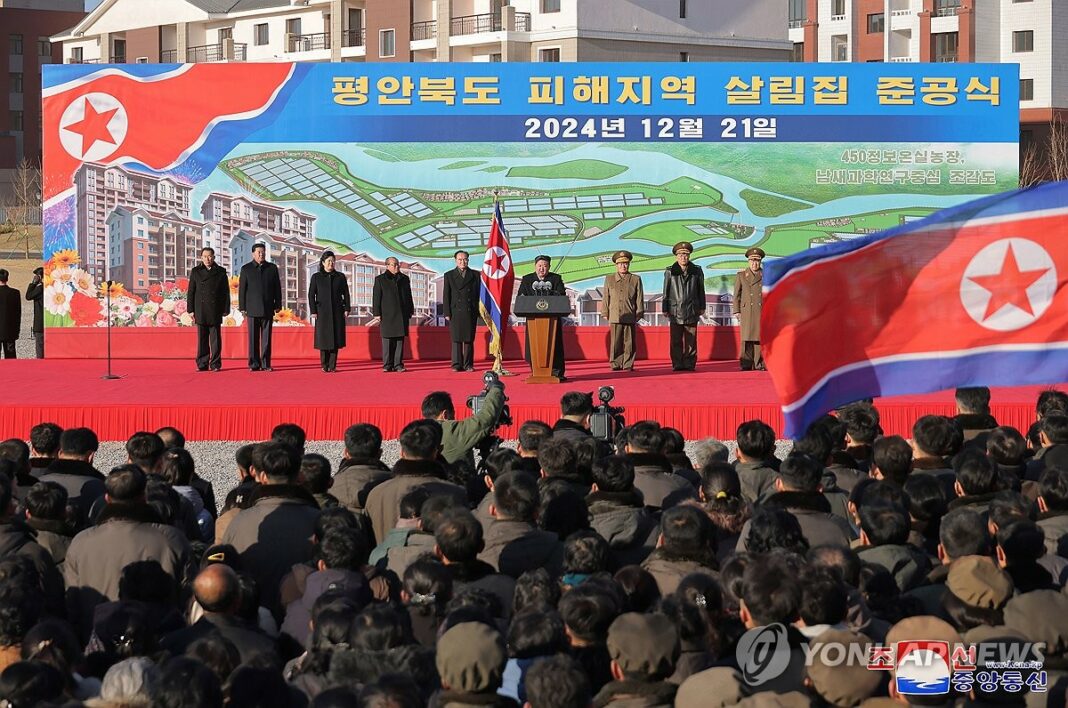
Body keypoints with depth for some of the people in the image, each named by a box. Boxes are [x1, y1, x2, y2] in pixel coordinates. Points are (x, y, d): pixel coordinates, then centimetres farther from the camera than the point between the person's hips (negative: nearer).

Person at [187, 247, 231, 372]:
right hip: (200, 311, 1)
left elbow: (226, 292, 6)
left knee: (215, 339, 0)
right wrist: (191, 310, 2)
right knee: (202, 339, 2)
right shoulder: (195, 272, 8)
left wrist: (225, 309, 1)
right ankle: (202, 364, 6)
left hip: (215, 311, -1)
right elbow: (191, 292, 8)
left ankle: (215, 364, 3)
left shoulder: (221, 272, 6)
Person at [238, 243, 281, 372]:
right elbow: (242, 289, 4)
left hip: (268, 309, 1)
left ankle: (265, 364, 3)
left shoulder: (272, 268, 10)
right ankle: (254, 364, 2)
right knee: (253, 338, -1)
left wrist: (278, 305, 5)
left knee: (266, 338, 0)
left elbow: (277, 288, 11)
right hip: (252, 309, -1)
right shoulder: (246, 269, 6)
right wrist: (242, 307, -2)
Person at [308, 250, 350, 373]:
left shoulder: (340, 277, 9)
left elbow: (345, 294, 9)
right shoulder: (316, 277, 5)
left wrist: (347, 309, 0)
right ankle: (324, 365, 4)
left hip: (337, 312, 1)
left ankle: (332, 365, 2)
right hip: (322, 312, -1)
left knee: (336, 338, -2)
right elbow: (311, 295, 1)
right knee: (323, 338, -3)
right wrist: (313, 311, -7)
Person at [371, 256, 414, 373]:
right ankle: (387, 365, 0)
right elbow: (376, 297, 2)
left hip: (401, 314, 3)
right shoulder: (380, 279, 5)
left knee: (400, 340, 1)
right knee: (387, 341, -3)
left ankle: (398, 364, 3)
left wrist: (410, 311, 14)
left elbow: (408, 296, 18)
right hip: (387, 315, -3)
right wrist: (377, 314, -5)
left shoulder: (404, 279, 14)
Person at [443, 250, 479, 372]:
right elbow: (446, 296, 5)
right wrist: (447, 313, -3)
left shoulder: (475, 275, 11)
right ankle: (457, 364, -1)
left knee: (469, 339, 1)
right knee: (456, 339, -3)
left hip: (470, 312, 1)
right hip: (455, 312, -1)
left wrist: (479, 311, 1)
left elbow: (479, 294, 9)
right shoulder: (449, 275, 9)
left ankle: (468, 364, 5)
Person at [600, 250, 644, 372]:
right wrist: (606, 315, 6)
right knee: (616, 343, -2)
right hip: (615, 317, 1)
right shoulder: (609, 279, 13)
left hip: (630, 317, -1)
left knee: (629, 343, -1)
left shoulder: (636, 279, 10)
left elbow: (639, 298, 8)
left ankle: (628, 365, 4)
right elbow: (606, 298, 12)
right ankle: (616, 365, 4)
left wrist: (639, 315, 2)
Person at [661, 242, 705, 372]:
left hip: (692, 311, 1)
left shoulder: (696, 271, 9)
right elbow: (666, 292, 8)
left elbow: (701, 290, 14)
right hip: (675, 311, -1)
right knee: (676, 341, -1)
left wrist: (702, 307, 14)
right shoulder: (670, 272, 6)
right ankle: (677, 364, 3)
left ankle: (689, 364, 4)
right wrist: (665, 309, 6)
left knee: (691, 341, 0)